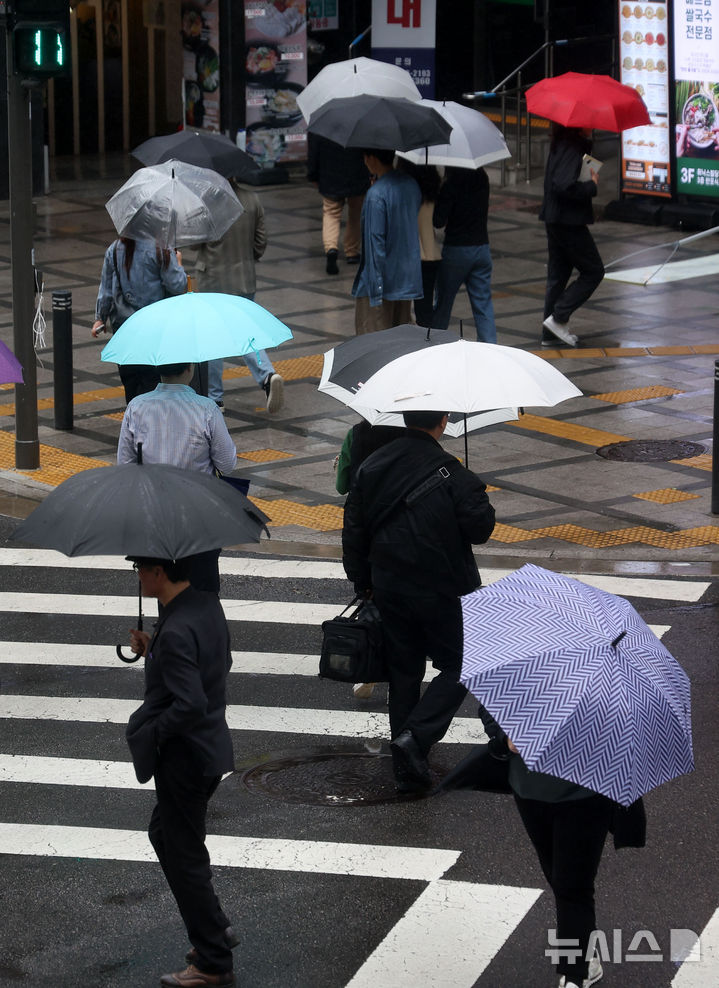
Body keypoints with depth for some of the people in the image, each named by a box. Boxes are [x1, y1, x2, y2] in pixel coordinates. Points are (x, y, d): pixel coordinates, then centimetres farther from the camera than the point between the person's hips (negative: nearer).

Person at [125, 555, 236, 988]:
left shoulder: (176, 631, -28)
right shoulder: (207, 604, 0)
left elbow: (190, 705, -32)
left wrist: (150, 731, -16)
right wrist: (153, 650, 7)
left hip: (184, 757, -10)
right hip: (212, 746, 10)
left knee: (184, 855, 5)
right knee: (164, 833, 26)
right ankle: (216, 928, 33)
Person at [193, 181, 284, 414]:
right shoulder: (252, 200, -3)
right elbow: (261, 244, 4)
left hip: (212, 280, -4)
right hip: (245, 280, 4)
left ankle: (214, 397, 16)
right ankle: (268, 374, -13)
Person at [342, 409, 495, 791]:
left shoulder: (371, 467, 1)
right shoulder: (451, 474, -18)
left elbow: (353, 529, 8)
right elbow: (480, 528, -14)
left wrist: (362, 581, 19)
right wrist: (479, 498, 7)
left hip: (389, 590, 6)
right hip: (442, 591, -5)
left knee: (403, 670, 16)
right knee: (458, 668, 9)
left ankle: (407, 771, 19)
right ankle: (415, 737, -12)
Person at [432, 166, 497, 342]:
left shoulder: (451, 184, -16)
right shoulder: (482, 178, 1)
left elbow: (438, 221, -17)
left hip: (457, 250, -5)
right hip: (482, 247, 5)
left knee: (443, 301, 11)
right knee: (483, 303, 4)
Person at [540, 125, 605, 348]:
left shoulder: (560, 145, 11)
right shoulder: (571, 149, -20)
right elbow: (564, 186, -30)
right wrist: (591, 185, -17)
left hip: (555, 219, 10)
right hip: (569, 222, -10)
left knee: (557, 275, 14)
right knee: (593, 271, 1)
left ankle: (550, 334, 18)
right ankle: (558, 318, -2)